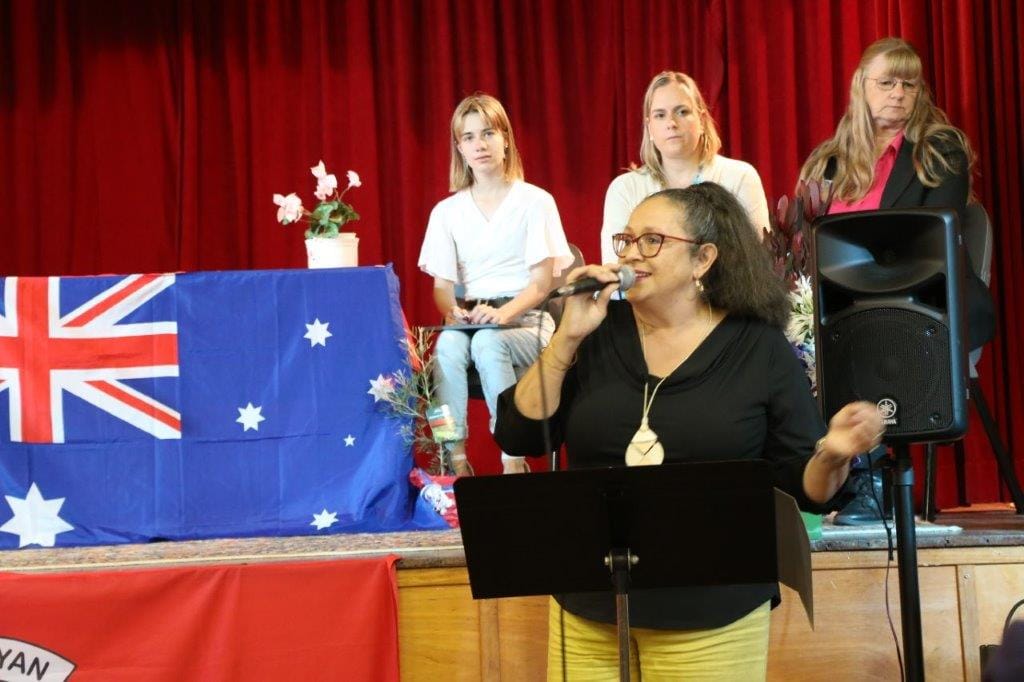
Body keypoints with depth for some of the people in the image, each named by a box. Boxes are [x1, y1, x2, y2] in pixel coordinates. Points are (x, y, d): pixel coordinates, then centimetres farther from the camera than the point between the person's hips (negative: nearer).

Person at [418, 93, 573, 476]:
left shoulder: (535, 202, 3)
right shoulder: (447, 212, 12)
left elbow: (542, 281, -4)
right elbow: (442, 284, 7)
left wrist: (504, 313, -23)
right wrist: (453, 311, -17)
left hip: (526, 320, -2)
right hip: (471, 320, 2)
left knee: (488, 342, -37)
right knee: (448, 344, -34)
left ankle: (513, 457, -36)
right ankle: (454, 456, -37)